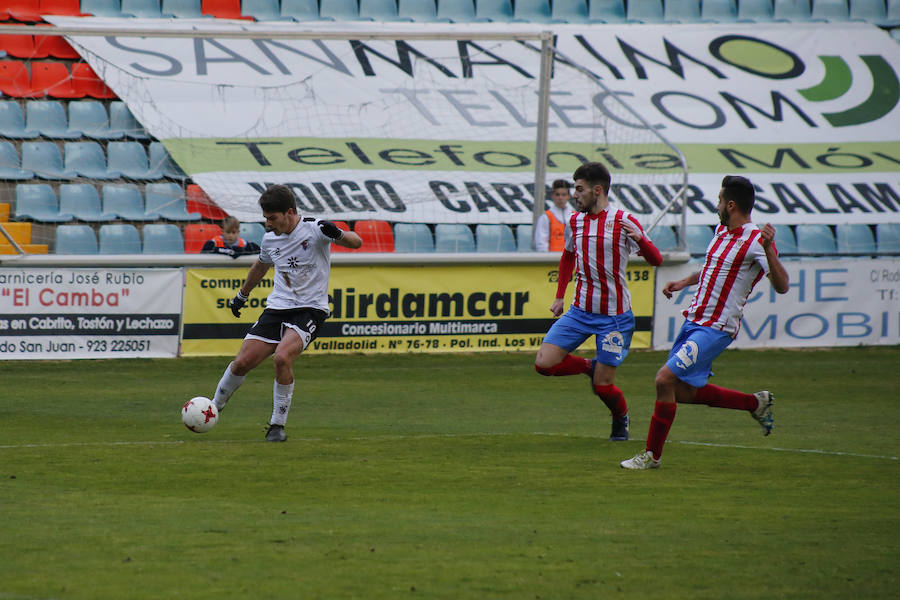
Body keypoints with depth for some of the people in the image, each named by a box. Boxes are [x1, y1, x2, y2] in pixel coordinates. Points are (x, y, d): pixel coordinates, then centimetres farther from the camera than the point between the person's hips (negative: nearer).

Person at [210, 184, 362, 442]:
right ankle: (214, 407, 22)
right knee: (242, 363, -5)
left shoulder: (314, 229, -11)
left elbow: (356, 242, -17)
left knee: (282, 357, -29)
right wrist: (241, 296, 39)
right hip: (277, 308, 5)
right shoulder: (270, 238, 6)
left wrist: (337, 234, -39)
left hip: (310, 309, -5)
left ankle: (277, 425, -14)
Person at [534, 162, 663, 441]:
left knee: (602, 386, -4)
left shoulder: (623, 221, -10)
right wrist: (559, 297, 20)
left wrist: (640, 239, -33)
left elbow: (656, 260, -13)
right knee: (544, 363, -10)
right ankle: (590, 366, 17)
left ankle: (621, 419, 29)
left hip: (614, 315, -5)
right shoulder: (574, 221, 6)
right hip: (580, 311, 5)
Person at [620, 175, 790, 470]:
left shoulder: (755, 240, -16)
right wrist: (684, 282, 22)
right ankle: (755, 403, 27)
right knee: (683, 393, 13)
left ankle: (651, 455, -4)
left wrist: (768, 249, -37)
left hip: (715, 329, -9)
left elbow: (781, 286, -25)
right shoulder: (722, 230, 12)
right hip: (693, 321, 9)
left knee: (666, 379, -16)